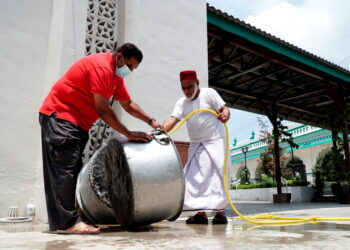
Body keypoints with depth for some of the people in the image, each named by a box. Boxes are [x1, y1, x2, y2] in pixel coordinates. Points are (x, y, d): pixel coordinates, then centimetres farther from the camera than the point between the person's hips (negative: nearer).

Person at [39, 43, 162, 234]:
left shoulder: (116, 74, 13)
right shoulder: (101, 66, -18)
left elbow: (128, 104, 19)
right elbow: (103, 110, -22)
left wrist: (151, 121, 8)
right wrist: (129, 134, -17)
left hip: (76, 123, 10)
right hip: (60, 116, -10)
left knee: (70, 170, 8)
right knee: (66, 170, -12)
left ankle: (60, 221, 13)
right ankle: (67, 222, -9)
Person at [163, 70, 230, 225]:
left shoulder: (209, 93, -3)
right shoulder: (181, 103, 7)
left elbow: (225, 109, -8)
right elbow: (172, 120, -6)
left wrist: (225, 115, -32)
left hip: (214, 141, -4)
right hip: (196, 145, 5)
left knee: (216, 175, -7)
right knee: (197, 177, -1)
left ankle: (220, 212, -1)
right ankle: (201, 213, 3)